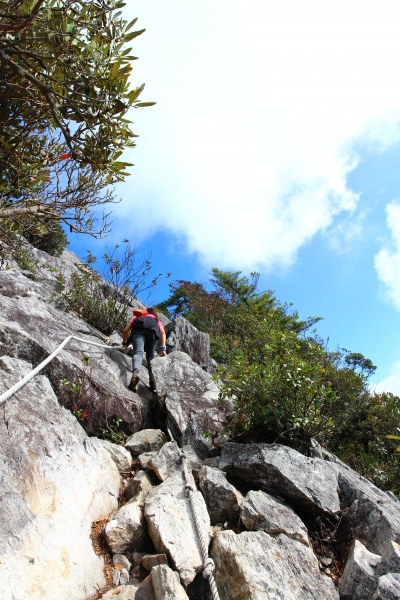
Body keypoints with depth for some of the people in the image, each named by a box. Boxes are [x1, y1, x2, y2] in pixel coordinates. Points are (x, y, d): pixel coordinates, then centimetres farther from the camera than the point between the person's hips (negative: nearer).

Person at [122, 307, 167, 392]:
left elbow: (125, 331, 32)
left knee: (138, 352, -20)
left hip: (138, 329, 0)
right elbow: (162, 332, 18)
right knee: (150, 357, 12)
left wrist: (124, 342, 49)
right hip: (152, 330, 0)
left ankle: (135, 373, -49)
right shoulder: (157, 320, 40)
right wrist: (163, 348, 9)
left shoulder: (137, 317, 43)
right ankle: (153, 379, -8)